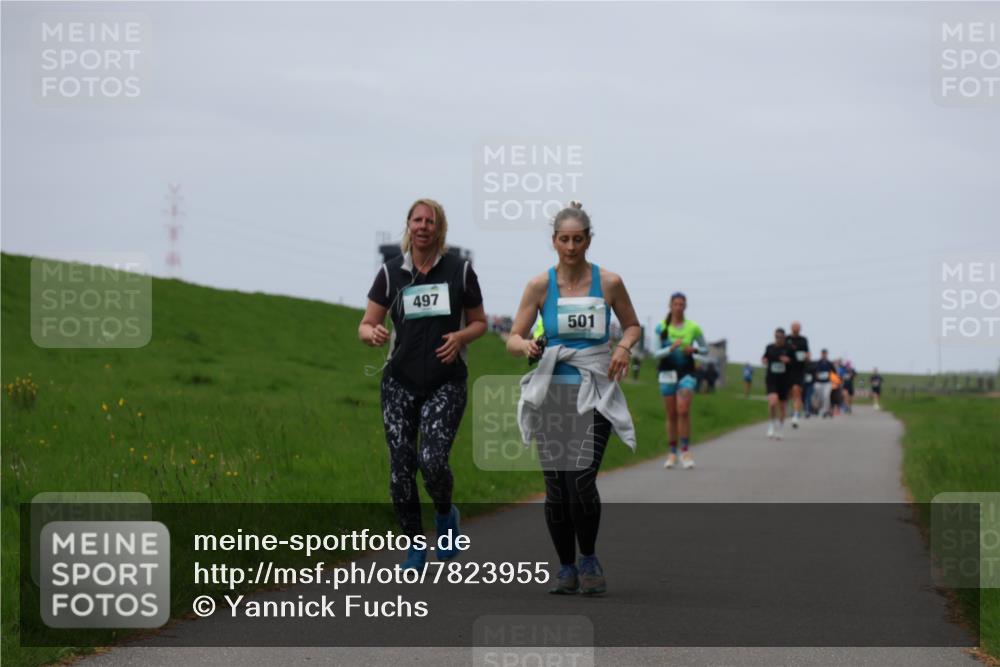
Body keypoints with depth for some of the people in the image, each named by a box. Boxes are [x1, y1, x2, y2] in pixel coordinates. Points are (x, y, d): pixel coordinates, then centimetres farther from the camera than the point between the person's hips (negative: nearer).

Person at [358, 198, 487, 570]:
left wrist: (461, 337, -11)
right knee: (401, 467, -2)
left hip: (446, 383, -2)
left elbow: (479, 322, 11)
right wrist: (373, 334, -20)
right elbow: (365, 326, 4)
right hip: (400, 383, 2)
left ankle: (445, 515, 15)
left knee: (433, 462, -17)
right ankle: (415, 547, 14)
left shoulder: (460, 271, 1)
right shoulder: (391, 273, 3)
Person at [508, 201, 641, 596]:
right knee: (556, 487, 1)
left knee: (580, 478, -17)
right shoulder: (540, 285, 0)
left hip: (594, 393, -1)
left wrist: (624, 347, -5)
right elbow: (513, 340, 1)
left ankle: (589, 560, 4)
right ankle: (566, 568, 17)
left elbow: (632, 325, 15)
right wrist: (526, 346, -22)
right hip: (551, 393, 1)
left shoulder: (609, 282, 0)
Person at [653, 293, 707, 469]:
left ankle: (685, 450, -12)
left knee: (683, 410, -17)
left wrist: (694, 349, -9)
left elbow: (705, 348, 12)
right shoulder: (662, 327, 0)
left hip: (687, 372, -1)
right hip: (667, 373, 1)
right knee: (671, 414, 4)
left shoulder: (693, 327, 1)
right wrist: (670, 349, -20)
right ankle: (672, 453, 12)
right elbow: (656, 353, -2)